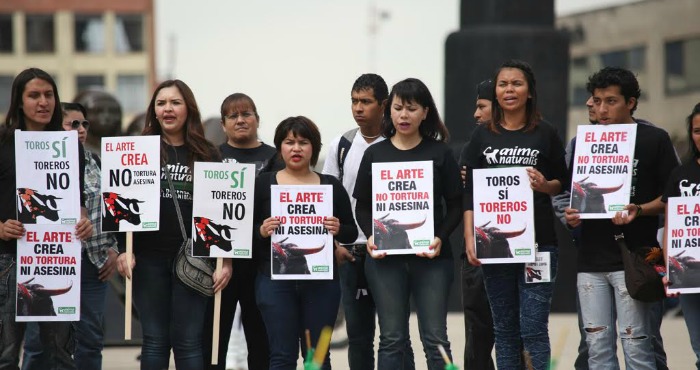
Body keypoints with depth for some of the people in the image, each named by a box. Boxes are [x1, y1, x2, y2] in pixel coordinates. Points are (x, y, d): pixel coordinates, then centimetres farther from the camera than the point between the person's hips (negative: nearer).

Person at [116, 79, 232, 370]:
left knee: (188, 342, 0)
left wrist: (227, 260, 0)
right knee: (155, 341, 5)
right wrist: (122, 250, -6)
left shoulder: (207, 155, 6)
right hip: (149, 258, 0)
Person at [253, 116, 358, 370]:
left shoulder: (332, 186, 8)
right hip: (275, 279, -1)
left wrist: (338, 230, -12)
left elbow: (352, 233, 9)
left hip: (321, 280, 1)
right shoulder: (263, 184, 5)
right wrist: (261, 231, -16)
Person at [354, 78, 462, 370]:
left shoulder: (440, 153, 4)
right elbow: (362, 206, 9)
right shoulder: (374, 154, 7)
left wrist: (441, 237, -13)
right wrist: (370, 236, -9)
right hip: (385, 257, 1)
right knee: (392, 338, 3)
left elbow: (455, 205, 3)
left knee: (435, 338, -2)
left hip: (430, 256, -1)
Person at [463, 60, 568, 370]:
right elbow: (470, 192, 7)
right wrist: (469, 238, -2)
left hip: (537, 242, -3)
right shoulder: (482, 136, 9)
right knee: (504, 329, 8)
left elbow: (563, 182, 9)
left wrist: (545, 186, -13)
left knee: (533, 329, -7)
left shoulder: (545, 134, 3)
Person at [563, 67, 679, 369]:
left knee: (636, 344, -6)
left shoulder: (654, 139, 0)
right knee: (597, 345, 6)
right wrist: (571, 215, -2)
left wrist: (638, 210, -18)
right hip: (591, 260, 5)